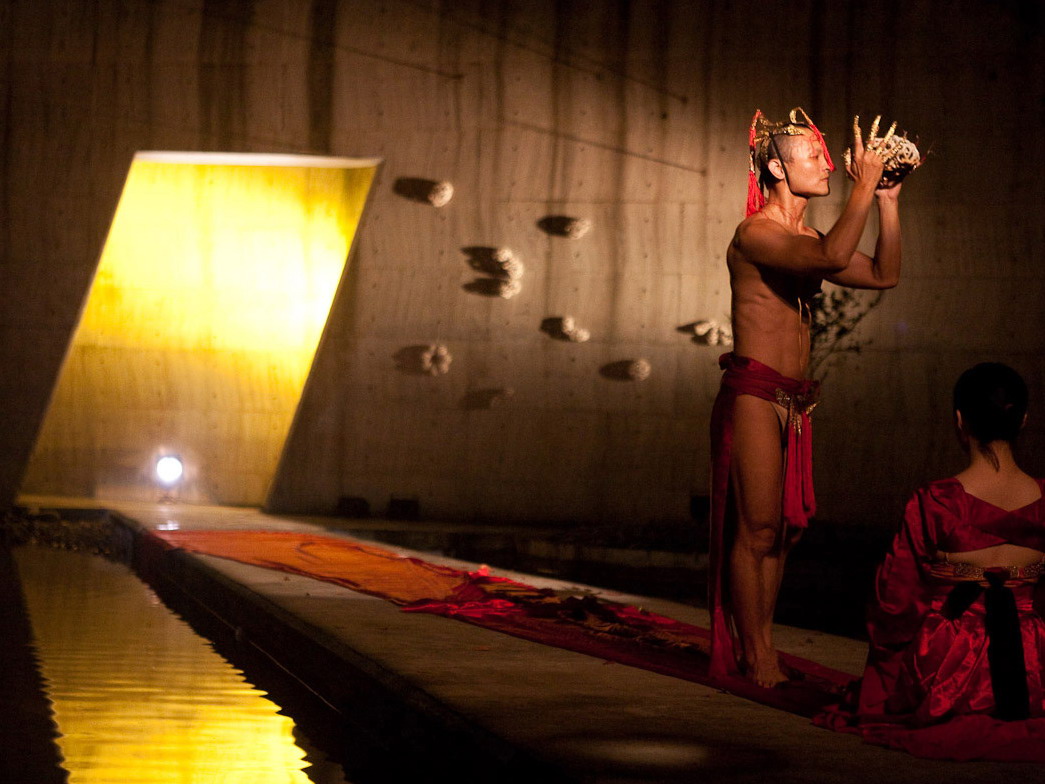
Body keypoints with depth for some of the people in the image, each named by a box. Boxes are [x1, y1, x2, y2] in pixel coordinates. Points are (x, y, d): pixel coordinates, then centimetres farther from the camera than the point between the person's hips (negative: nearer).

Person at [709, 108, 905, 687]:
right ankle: (755, 659, 1)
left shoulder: (805, 241, 16)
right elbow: (834, 257, -27)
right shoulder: (755, 235, -11)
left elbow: (884, 275, 17)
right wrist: (864, 186, -20)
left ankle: (762, 648, 15)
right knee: (755, 529, -5)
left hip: (794, 401, 9)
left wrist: (888, 201, 10)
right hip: (753, 395, -9)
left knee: (784, 529, 8)